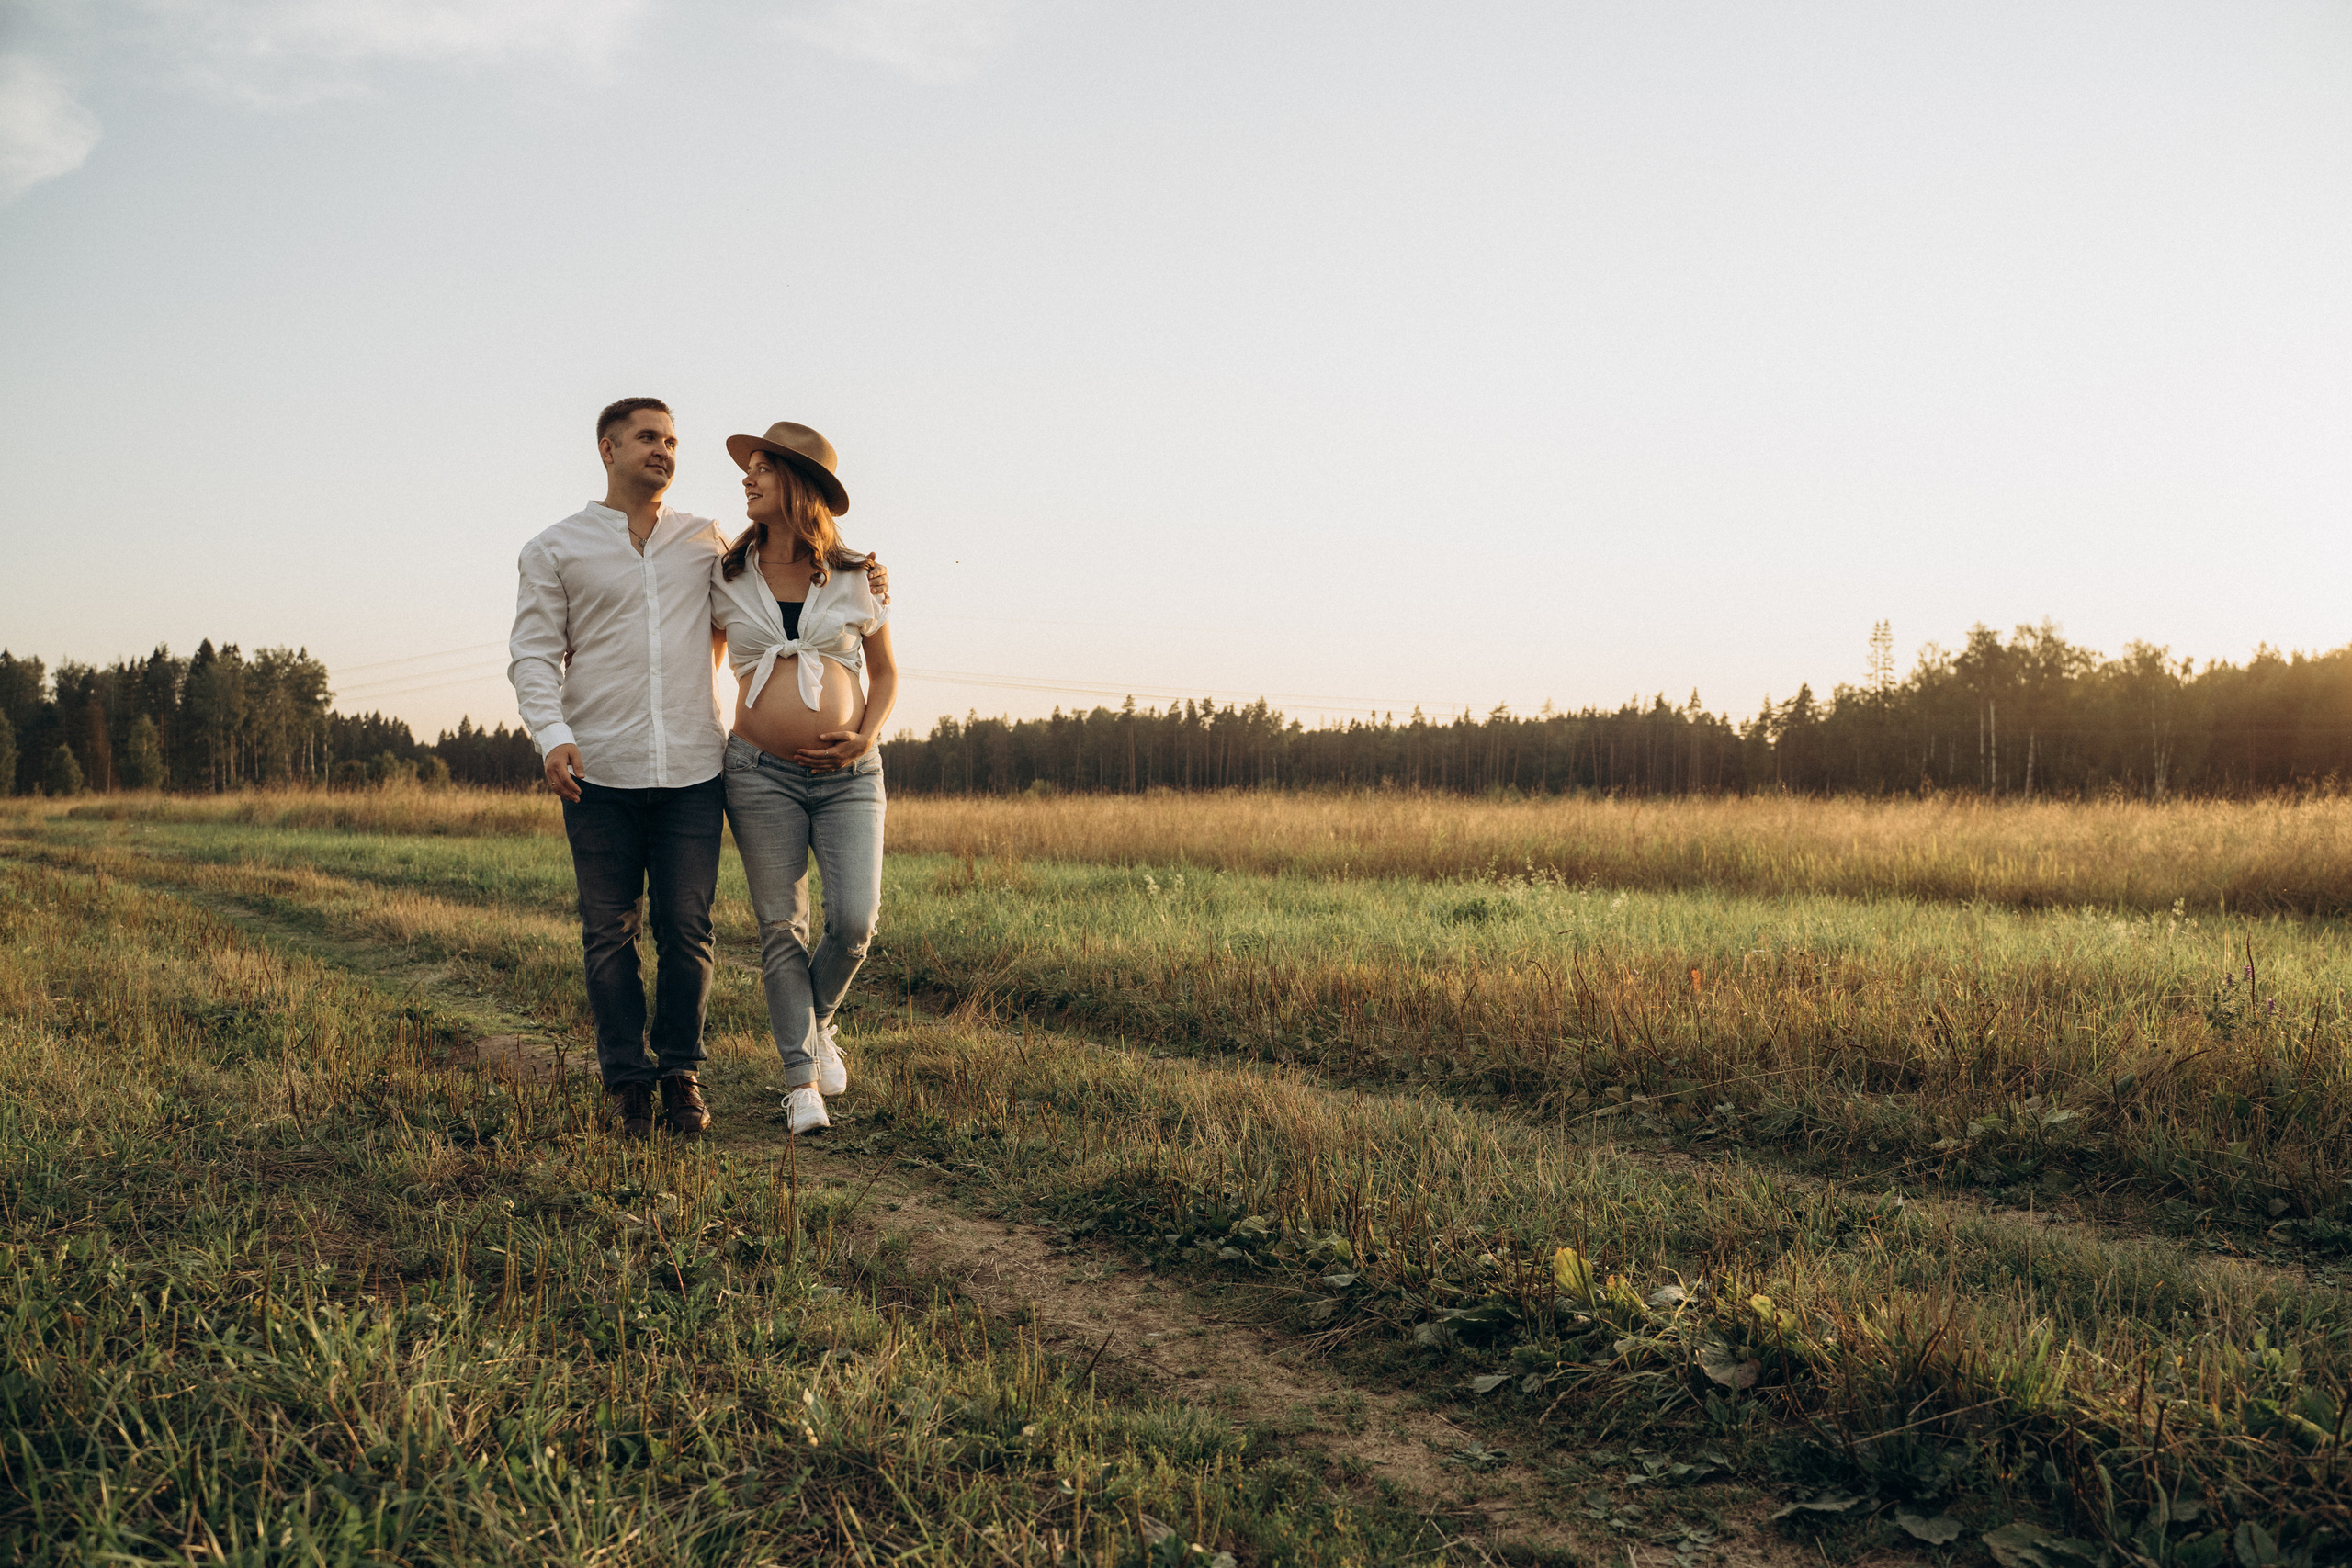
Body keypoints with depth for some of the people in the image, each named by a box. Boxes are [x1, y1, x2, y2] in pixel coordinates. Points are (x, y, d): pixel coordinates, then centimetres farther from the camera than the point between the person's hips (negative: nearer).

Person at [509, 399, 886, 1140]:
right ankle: (627, 1081, 14)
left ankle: (681, 1075, 14)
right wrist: (552, 735, -14)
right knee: (610, 934, 2)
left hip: (692, 771, 1)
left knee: (686, 930, 0)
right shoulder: (555, 550, 8)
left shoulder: (705, 541, 15)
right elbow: (534, 654, 3)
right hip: (600, 773, -1)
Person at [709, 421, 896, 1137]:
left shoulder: (856, 578, 2)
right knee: (781, 929, 1)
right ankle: (801, 1082, 10)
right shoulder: (727, 578, 4)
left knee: (855, 921, -10)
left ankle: (817, 1023, 20)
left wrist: (866, 736, -6)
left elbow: (886, 672, 10)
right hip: (762, 773, 1)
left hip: (849, 774, 0)